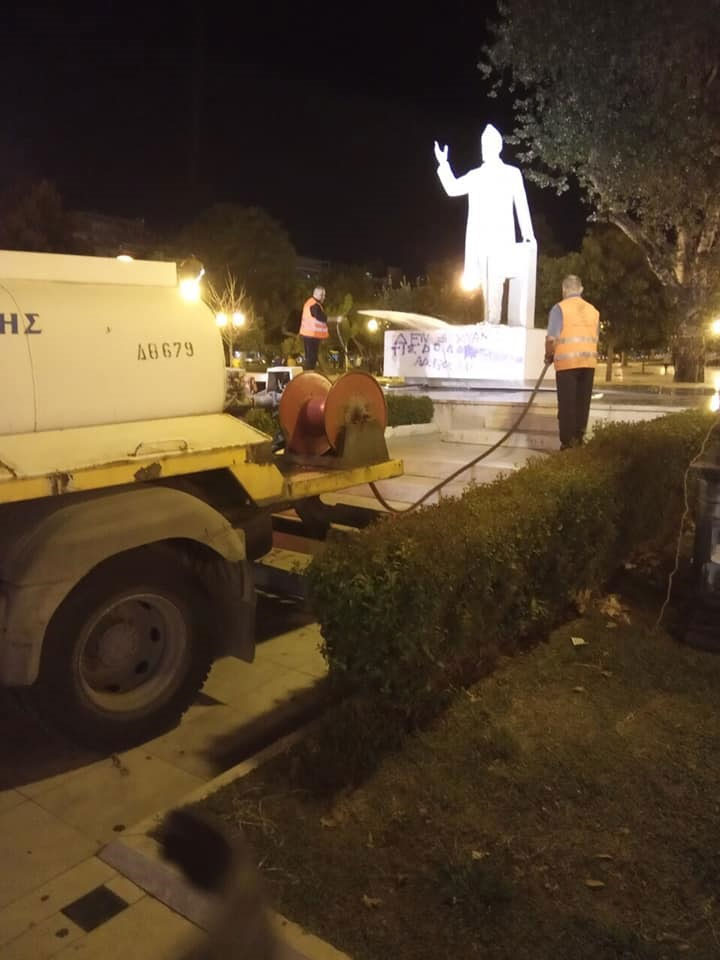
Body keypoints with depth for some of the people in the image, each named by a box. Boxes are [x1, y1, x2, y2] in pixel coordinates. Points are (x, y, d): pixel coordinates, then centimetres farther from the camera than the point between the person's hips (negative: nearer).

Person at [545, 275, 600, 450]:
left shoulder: (560, 308, -4)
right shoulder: (593, 310, 13)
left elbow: (551, 338, -11)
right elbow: (595, 339, 11)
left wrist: (548, 356, 5)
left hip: (567, 362, -4)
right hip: (588, 361, 5)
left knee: (567, 404, 0)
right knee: (582, 404, 10)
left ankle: (568, 443, 1)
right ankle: (578, 440, 13)